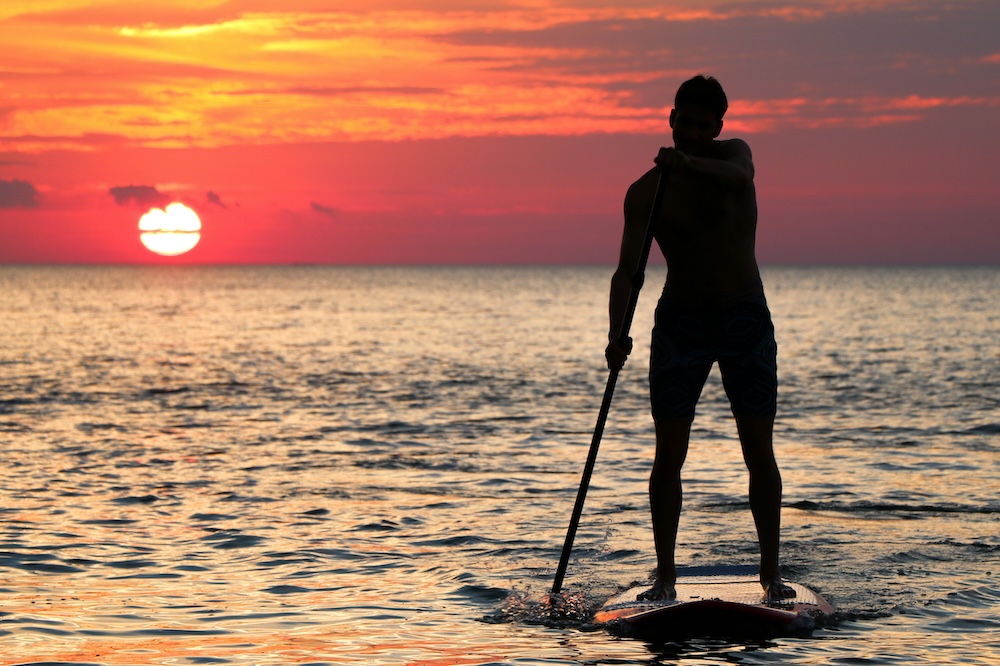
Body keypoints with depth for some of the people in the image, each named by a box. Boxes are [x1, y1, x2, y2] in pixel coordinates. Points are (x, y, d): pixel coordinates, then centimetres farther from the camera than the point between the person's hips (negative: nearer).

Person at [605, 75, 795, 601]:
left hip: (747, 319, 0)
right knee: (669, 453, -6)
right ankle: (664, 575, -1)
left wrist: (690, 163, -46)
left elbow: (739, 177, -26)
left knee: (759, 452, -2)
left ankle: (771, 572, 6)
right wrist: (617, 331, -27)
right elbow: (628, 267, -10)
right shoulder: (645, 192, -1)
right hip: (680, 320, 0)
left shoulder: (731, 154, 1)